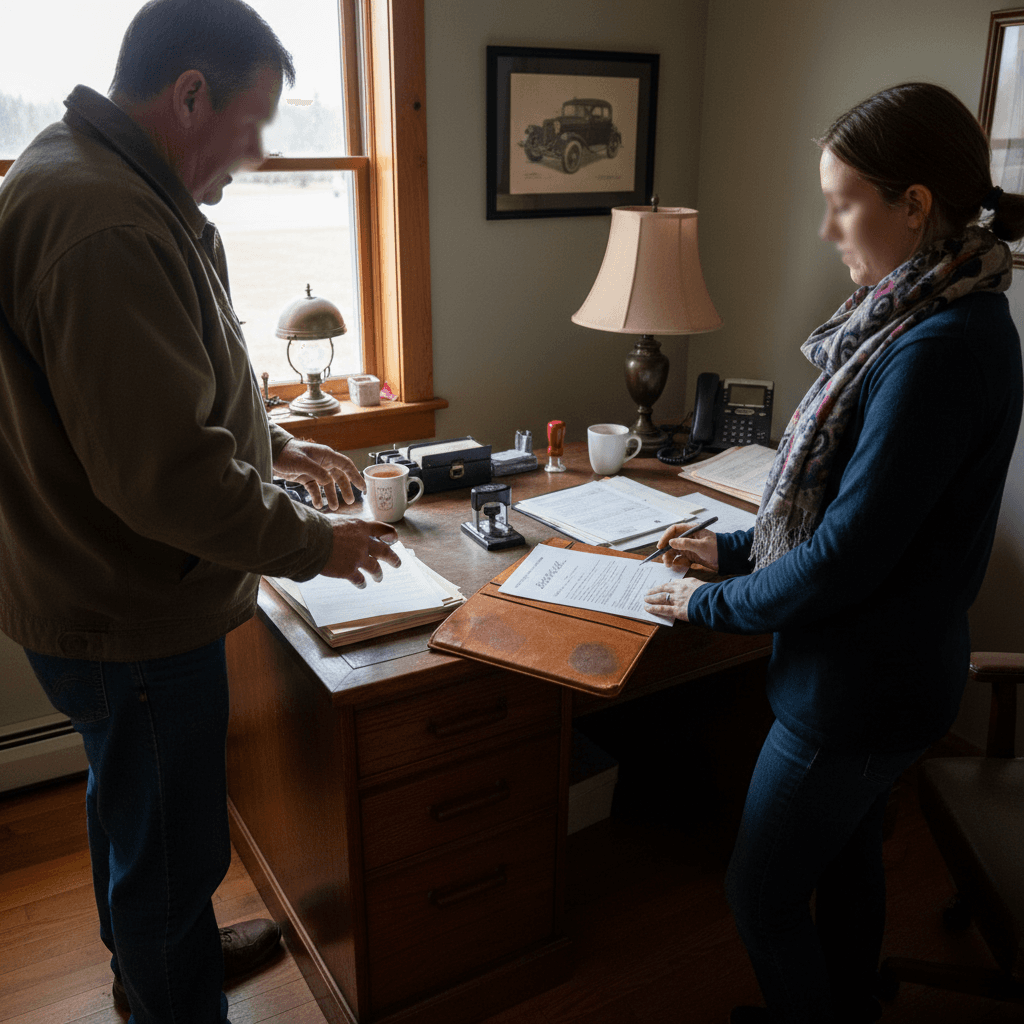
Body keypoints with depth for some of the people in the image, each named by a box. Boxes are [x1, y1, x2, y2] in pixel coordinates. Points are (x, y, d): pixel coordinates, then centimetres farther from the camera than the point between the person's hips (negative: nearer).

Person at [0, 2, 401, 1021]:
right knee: (167, 844, 10)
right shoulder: (106, 228, -29)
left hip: (106, 594, 11)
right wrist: (310, 544, -17)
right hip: (131, 618, -11)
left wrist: (275, 444, 14)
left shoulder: (92, 181, 8)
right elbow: (165, 472, -31)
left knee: (132, 808, 29)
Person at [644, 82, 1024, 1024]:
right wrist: (736, 548, 7)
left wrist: (715, 605, -13)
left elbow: (849, 551, -27)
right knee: (848, 858, 27)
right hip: (885, 666, 10)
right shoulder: (943, 317, 4)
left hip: (858, 687, -9)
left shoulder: (942, 349, -28)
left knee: (761, 892, 9)